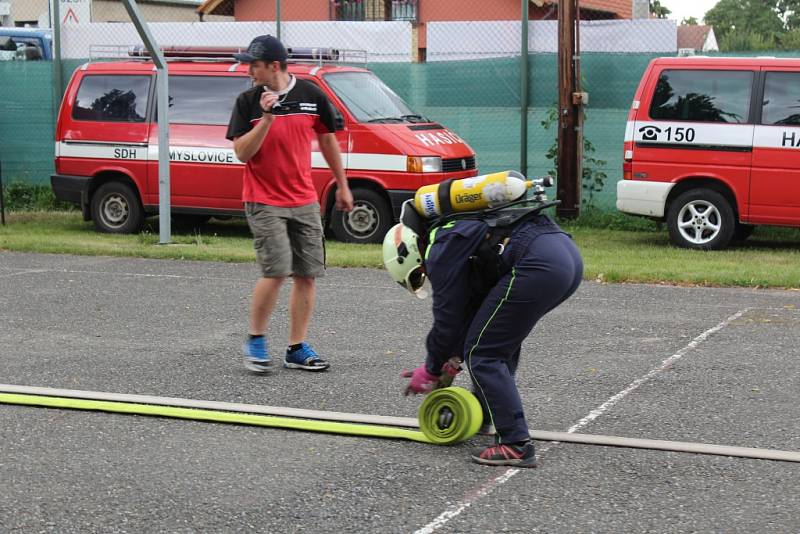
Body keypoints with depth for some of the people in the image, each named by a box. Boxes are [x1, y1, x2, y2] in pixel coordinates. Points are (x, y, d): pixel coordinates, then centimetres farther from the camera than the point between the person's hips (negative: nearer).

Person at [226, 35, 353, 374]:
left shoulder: (311, 96, 0)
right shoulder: (248, 102, -4)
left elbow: (327, 140, 13)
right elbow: (242, 153, -9)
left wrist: (342, 186, 18)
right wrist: (267, 119, -21)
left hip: (305, 201, 3)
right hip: (263, 202, -3)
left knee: (307, 275, 2)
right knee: (276, 272, -14)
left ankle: (297, 349, 12)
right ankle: (256, 340, 5)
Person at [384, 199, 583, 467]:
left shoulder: (439, 251, 4)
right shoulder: (459, 232, 31)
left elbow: (448, 317, 7)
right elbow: (471, 309, 35)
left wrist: (431, 370, 21)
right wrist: (451, 360, 36)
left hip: (538, 264, -10)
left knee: (483, 353, 0)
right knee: (501, 338, 29)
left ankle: (516, 444, -5)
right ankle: (481, 413, 40)